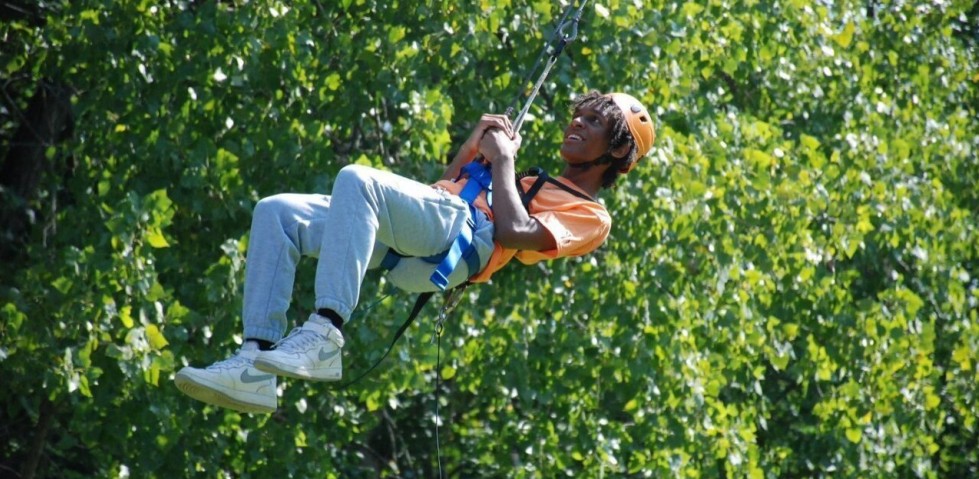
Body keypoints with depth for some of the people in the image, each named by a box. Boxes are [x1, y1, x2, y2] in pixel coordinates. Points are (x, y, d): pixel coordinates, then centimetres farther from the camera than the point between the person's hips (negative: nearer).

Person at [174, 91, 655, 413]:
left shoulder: (589, 215, 13)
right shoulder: (534, 185, 42)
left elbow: (514, 233, -7)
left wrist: (503, 159, 4)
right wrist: (474, 144, 28)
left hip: (466, 236, -9)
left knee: (355, 178, -36)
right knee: (275, 212, -11)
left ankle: (323, 336, -44)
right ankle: (255, 366, -22)